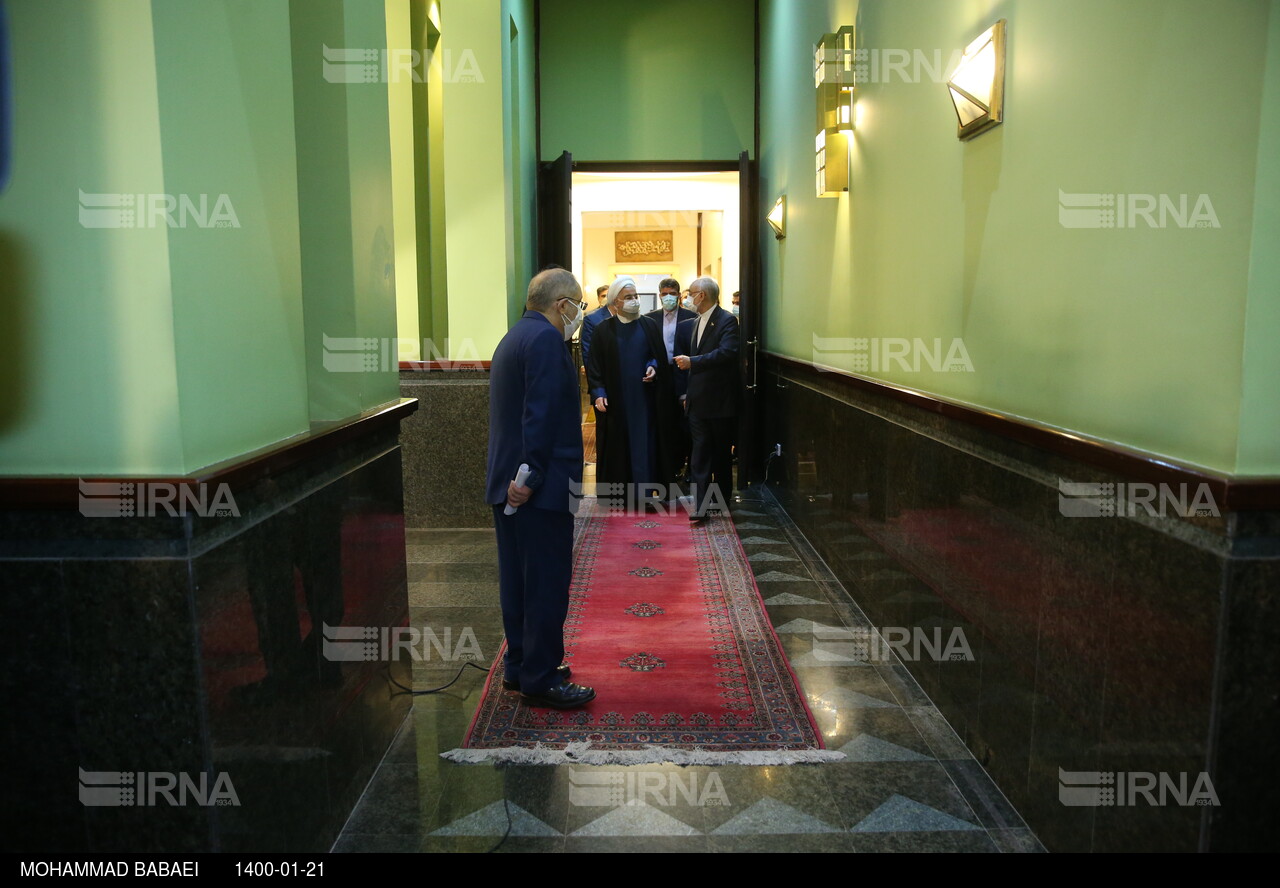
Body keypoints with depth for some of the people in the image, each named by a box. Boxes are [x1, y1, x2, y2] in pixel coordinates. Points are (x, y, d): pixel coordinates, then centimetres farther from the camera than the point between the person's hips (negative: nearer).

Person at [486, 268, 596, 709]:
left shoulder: (514, 337, 18)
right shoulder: (546, 339, -13)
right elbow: (542, 413, -22)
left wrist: (520, 475, 17)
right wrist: (533, 476, -21)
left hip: (508, 485, 10)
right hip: (542, 488, -10)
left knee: (518, 579, 15)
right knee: (547, 585, -2)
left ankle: (519, 667, 26)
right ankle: (541, 679, 6)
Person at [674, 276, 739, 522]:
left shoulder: (727, 321, -10)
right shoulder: (694, 324, 15)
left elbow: (727, 353, -25)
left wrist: (692, 362, -26)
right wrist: (686, 393, 13)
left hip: (720, 400, -6)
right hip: (698, 400, 6)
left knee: (722, 451, 8)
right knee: (700, 451, 0)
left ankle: (721, 499, 23)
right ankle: (700, 503, -2)